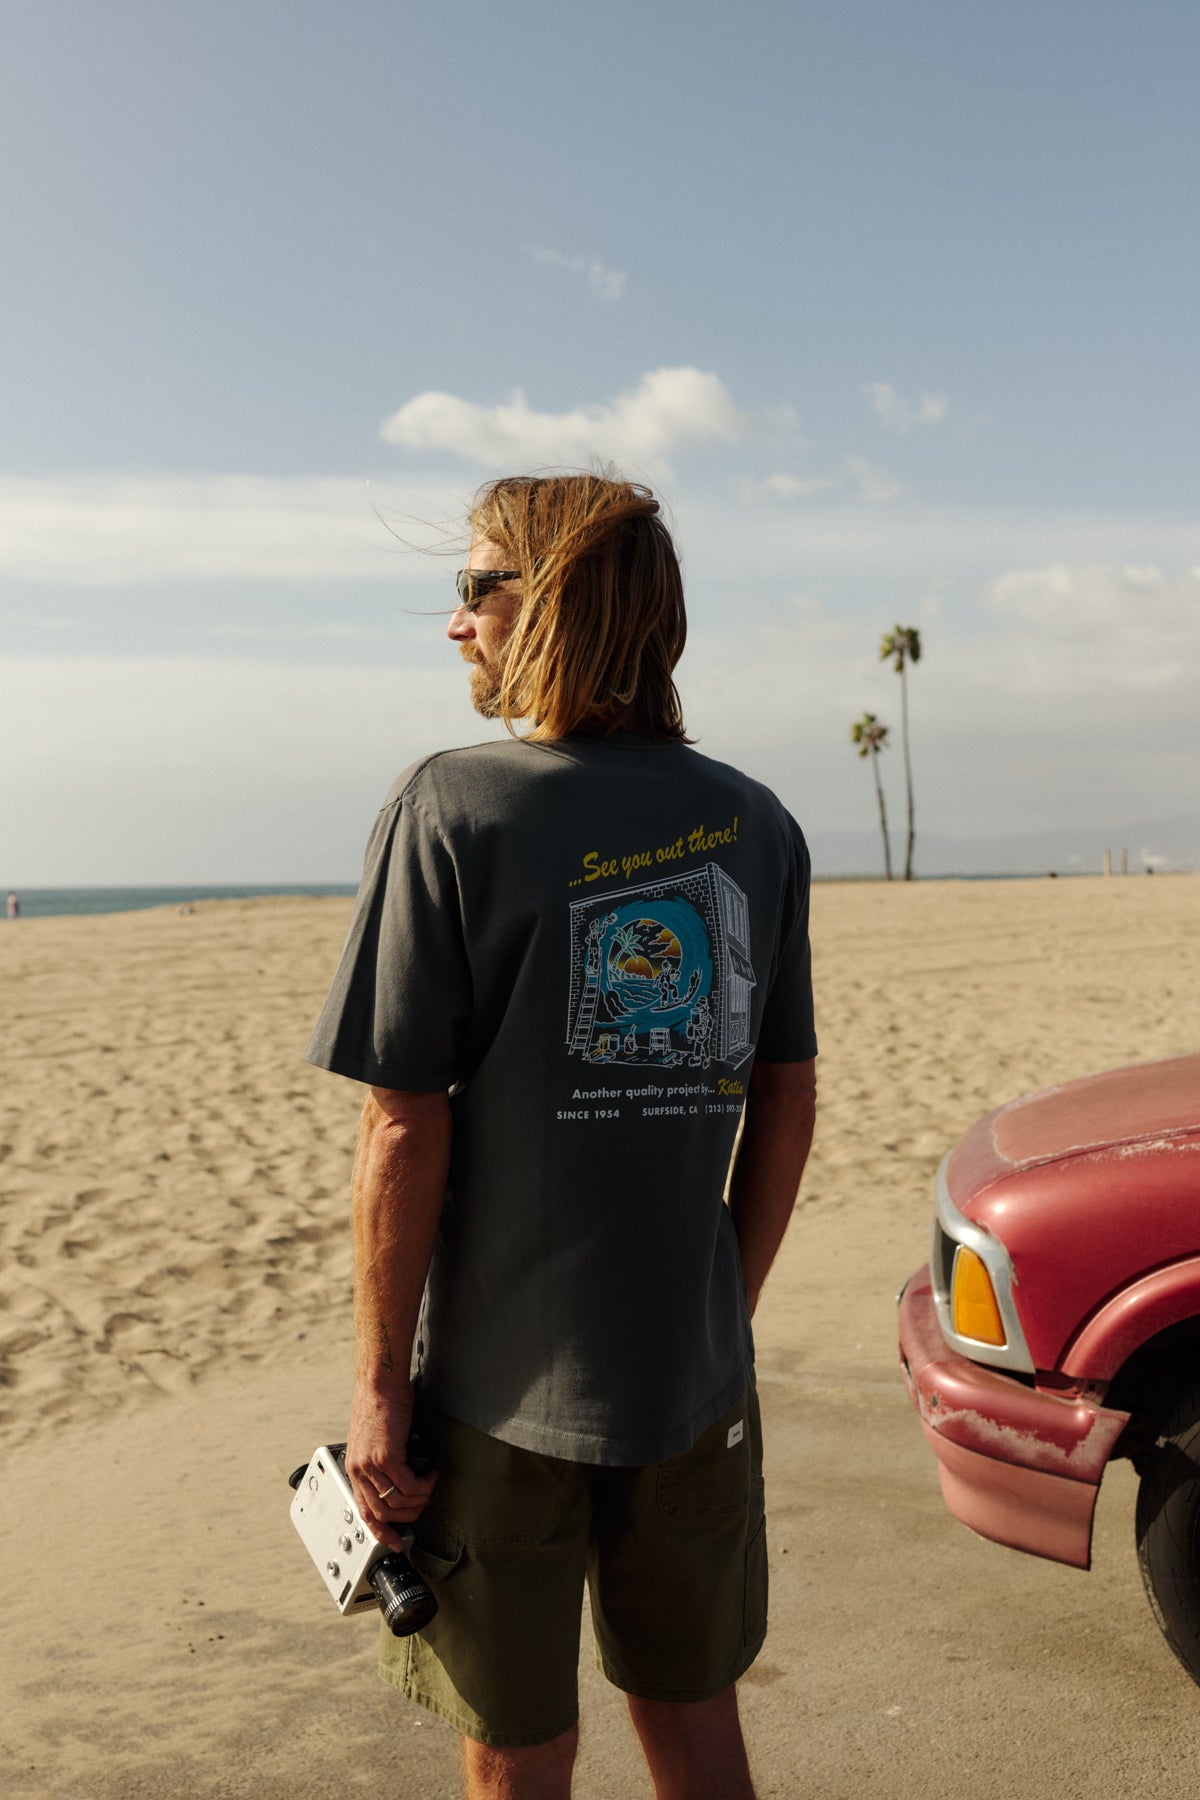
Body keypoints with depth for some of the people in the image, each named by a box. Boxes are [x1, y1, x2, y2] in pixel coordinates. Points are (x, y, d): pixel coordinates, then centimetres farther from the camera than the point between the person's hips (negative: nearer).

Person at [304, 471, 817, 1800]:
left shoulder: (454, 809, -14)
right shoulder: (755, 823, 1)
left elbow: (406, 1130, -16)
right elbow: (788, 1097, 6)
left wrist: (377, 1387, -8)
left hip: (504, 1388, -4)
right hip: (697, 1376, 5)